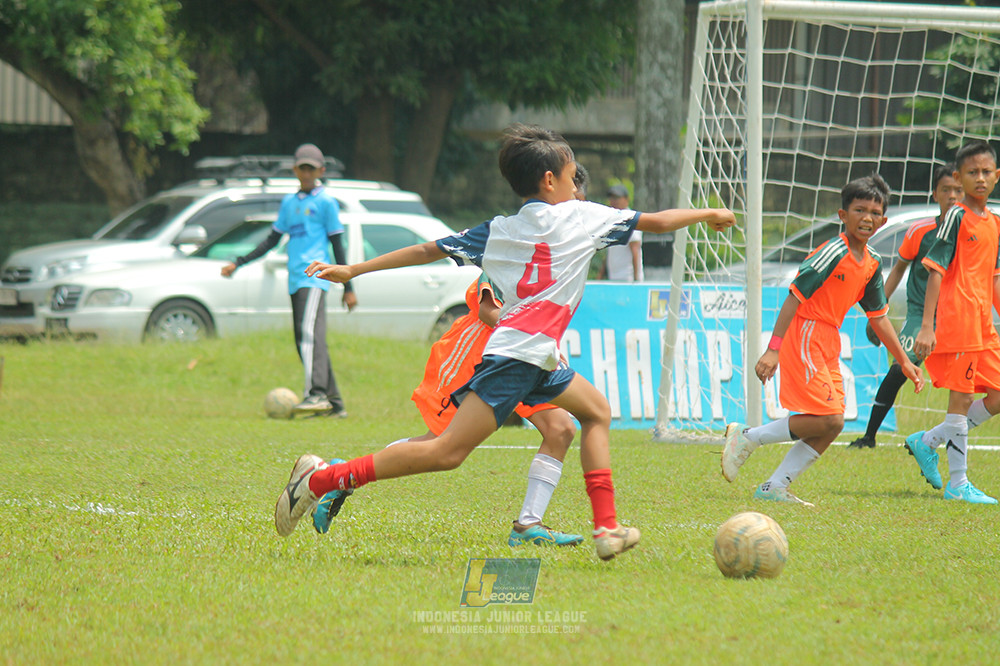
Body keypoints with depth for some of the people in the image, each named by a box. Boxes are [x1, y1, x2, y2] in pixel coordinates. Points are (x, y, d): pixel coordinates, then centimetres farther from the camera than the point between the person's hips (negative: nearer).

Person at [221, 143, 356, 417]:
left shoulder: (326, 202, 2)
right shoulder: (289, 203, 19)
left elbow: (337, 245, 3)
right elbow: (273, 240, 25)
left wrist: (348, 287, 2)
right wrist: (239, 263, 20)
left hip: (315, 276, -7)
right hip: (295, 279, 7)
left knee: (310, 332, -23)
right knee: (304, 341, 3)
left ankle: (316, 394, -33)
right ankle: (334, 403, 6)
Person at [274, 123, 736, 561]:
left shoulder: (497, 231, 19)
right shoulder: (581, 217, 7)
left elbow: (430, 249, 17)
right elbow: (657, 222, 16)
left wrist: (353, 271, 21)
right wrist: (710, 215, 32)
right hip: (520, 355, -8)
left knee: (596, 411, 24)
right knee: (448, 452, -14)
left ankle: (607, 528, 14)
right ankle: (319, 479, -21)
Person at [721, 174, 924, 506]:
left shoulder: (871, 264, 10)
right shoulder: (834, 252, -15)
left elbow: (878, 316, 22)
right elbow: (794, 297, -18)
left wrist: (903, 361, 22)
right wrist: (773, 349, -24)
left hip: (828, 347, 9)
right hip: (803, 338, -9)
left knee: (830, 427, 4)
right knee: (828, 420, -16)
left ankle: (774, 487, 9)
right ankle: (747, 437, -2)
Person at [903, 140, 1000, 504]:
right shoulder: (957, 217, -8)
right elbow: (936, 271, -12)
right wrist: (926, 327, -18)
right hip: (956, 319, -8)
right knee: (962, 398, -4)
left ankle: (927, 441, 16)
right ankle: (958, 484, 2)